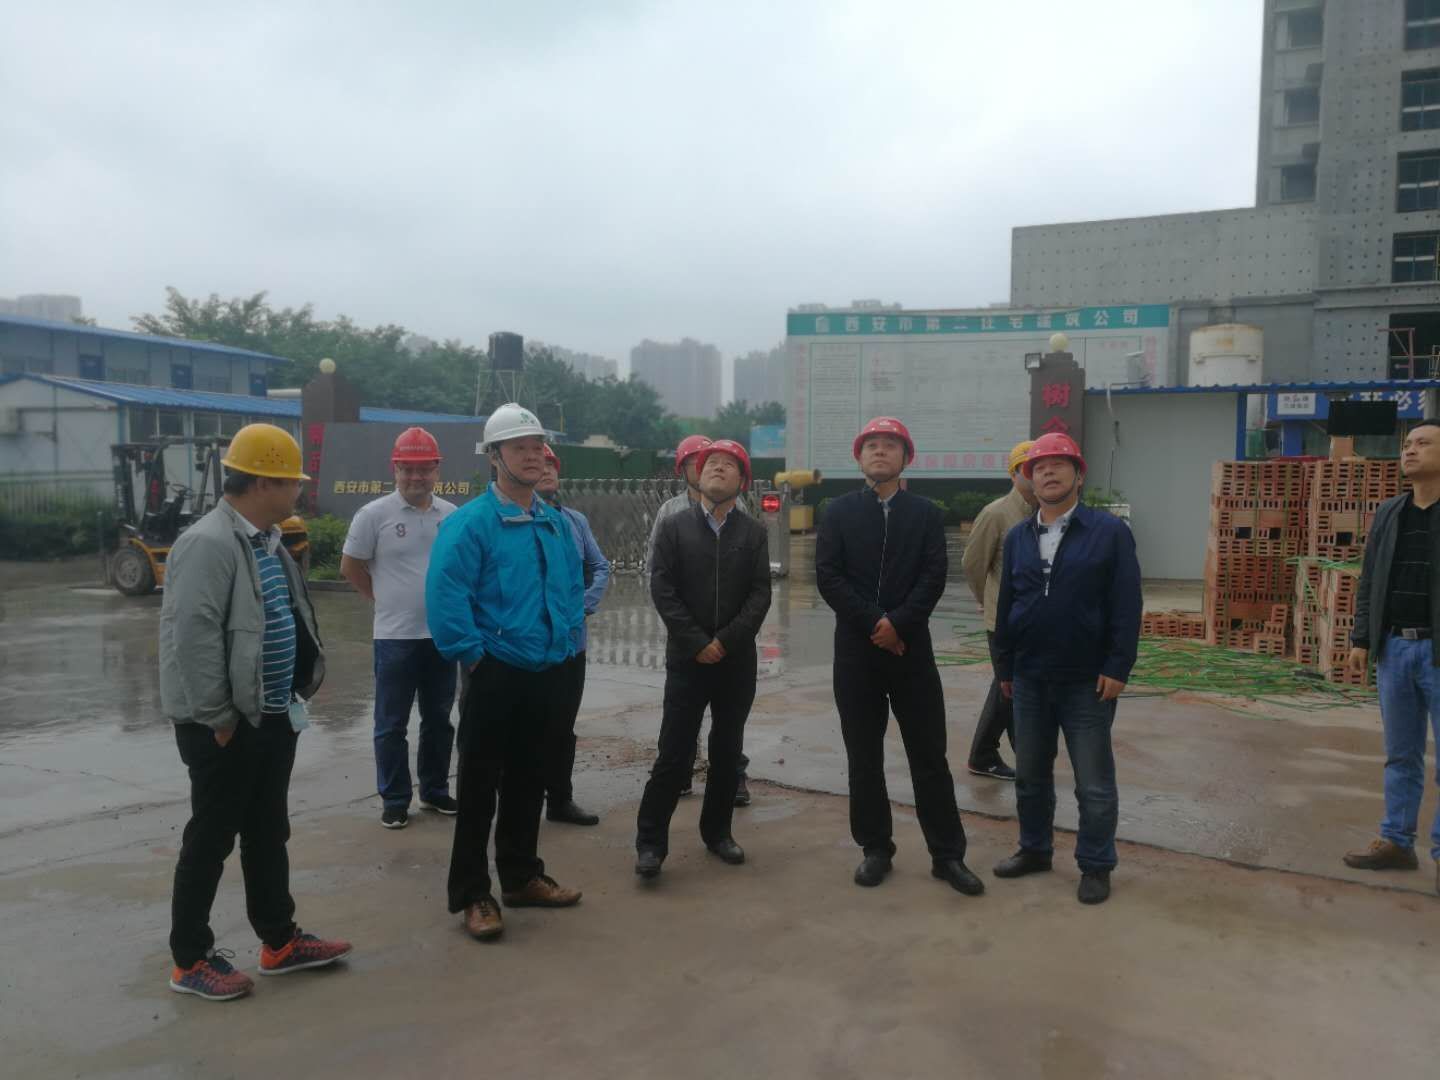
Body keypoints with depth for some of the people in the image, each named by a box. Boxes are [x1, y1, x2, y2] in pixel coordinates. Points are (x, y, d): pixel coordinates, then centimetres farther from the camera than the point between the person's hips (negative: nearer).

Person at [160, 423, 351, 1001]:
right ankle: (190, 960, 19)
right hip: (227, 725, -9)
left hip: (273, 716, 9)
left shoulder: (267, 542, 12)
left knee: (268, 832, 17)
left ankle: (279, 941, 29)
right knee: (211, 839, 4)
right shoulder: (208, 543, -19)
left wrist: (303, 684, 14)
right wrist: (218, 717, -20)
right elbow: (192, 636, -24)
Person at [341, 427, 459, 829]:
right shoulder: (374, 515, -8)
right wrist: (383, 600, 3)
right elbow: (350, 566, 0)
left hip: (442, 634, 4)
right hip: (396, 637, -4)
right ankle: (394, 800, 16)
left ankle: (435, 790, 28)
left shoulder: (453, 516, 3)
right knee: (392, 724, 5)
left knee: (439, 719, 14)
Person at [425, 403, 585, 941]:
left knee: (529, 782, 17)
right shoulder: (471, 522, -14)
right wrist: (473, 656, -18)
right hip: (497, 675, -7)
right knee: (480, 787, 2)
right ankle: (472, 894, 13)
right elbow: (444, 595, -20)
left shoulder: (557, 523, 9)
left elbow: (573, 587, 20)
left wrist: (567, 642, 12)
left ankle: (522, 876, 31)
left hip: (549, 674, 7)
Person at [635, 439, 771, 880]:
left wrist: (726, 640, -13)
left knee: (727, 751, 10)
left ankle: (717, 831, 24)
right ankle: (651, 841, 4)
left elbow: (760, 594, -2)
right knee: (674, 752, -4)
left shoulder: (754, 532, 6)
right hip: (687, 658, -2)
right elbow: (662, 588, -5)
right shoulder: (674, 526, 3)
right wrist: (697, 642, -12)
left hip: (737, 660, 2)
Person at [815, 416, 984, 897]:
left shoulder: (925, 513, 7)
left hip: (911, 647, 0)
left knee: (929, 755, 3)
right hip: (855, 649, 1)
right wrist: (874, 623, -13)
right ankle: (875, 849, 20)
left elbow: (934, 577, -3)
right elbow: (827, 576, -4)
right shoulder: (839, 512, 6)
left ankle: (948, 855, 11)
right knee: (864, 757, 7)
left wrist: (899, 624, -16)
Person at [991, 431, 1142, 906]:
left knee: (1094, 784, 6)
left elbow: (1126, 606, -9)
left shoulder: (1110, 531, -6)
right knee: (1030, 775, 16)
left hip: (1087, 681, -4)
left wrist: (1117, 668, -14)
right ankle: (1035, 849, 32)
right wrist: (1003, 666, 10)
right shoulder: (1017, 537, 7)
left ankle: (1095, 866, 20)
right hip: (1029, 678, 4)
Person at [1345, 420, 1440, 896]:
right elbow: (1368, 582, 12)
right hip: (1394, 648, 5)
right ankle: (1396, 842, 22)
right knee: (1401, 755, 13)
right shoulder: (1387, 512, 9)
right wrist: (1360, 639, 7)